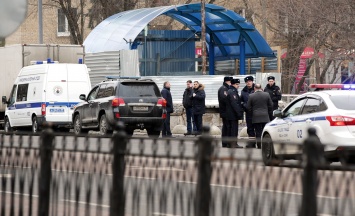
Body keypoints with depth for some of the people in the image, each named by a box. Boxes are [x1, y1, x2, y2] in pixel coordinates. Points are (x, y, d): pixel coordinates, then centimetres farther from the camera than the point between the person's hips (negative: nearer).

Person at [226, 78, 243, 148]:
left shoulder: (229, 91, 18)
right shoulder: (232, 92, -15)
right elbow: (234, 104, -21)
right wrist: (239, 113, -20)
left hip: (229, 115, 11)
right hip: (233, 114, -11)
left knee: (230, 128, 12)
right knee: (234, 129, -8)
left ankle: (230, 144, 16)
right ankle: (233, 144, -9)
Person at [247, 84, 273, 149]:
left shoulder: (251, 96, -4)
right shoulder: (266, 95, 1)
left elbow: (248, 107, 0)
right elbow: (270, 106, 6)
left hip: (256, 117, -1)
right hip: (265, 117, 1)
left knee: (258, 133, 2)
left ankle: (259, 146, 1)